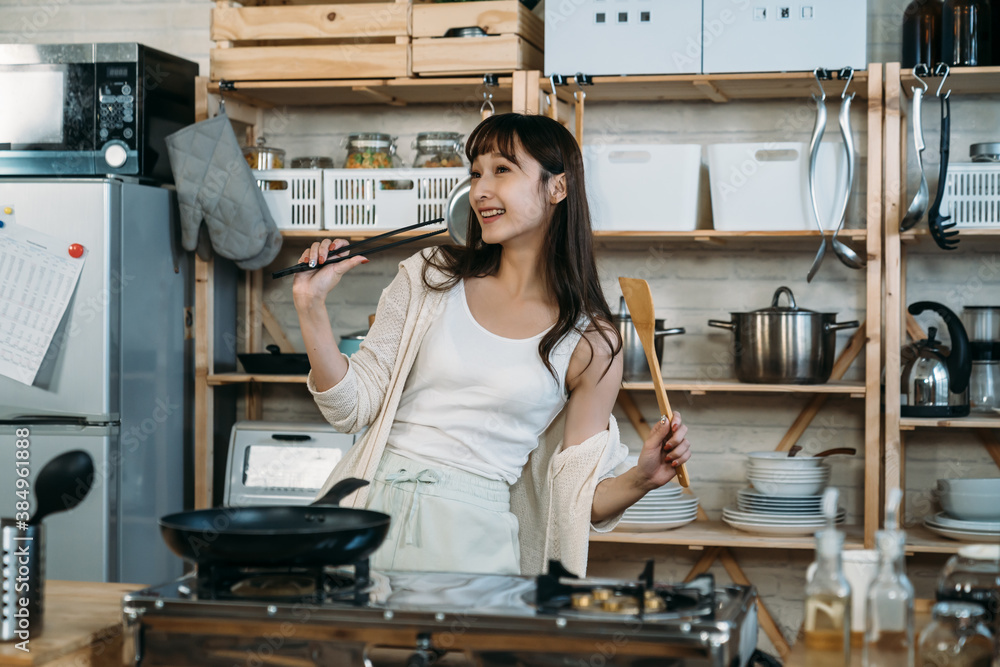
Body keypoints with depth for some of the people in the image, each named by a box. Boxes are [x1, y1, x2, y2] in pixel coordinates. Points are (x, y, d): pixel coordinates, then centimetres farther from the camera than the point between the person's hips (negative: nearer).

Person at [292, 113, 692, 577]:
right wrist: (312, 308, -6)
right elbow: (353, 406, 4)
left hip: (471, 537, -1)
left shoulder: (591, 344, 1)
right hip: (371, 503, 1)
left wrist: (641, 480, -14)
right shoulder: (429, 277, 6)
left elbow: (573, 496, 4)